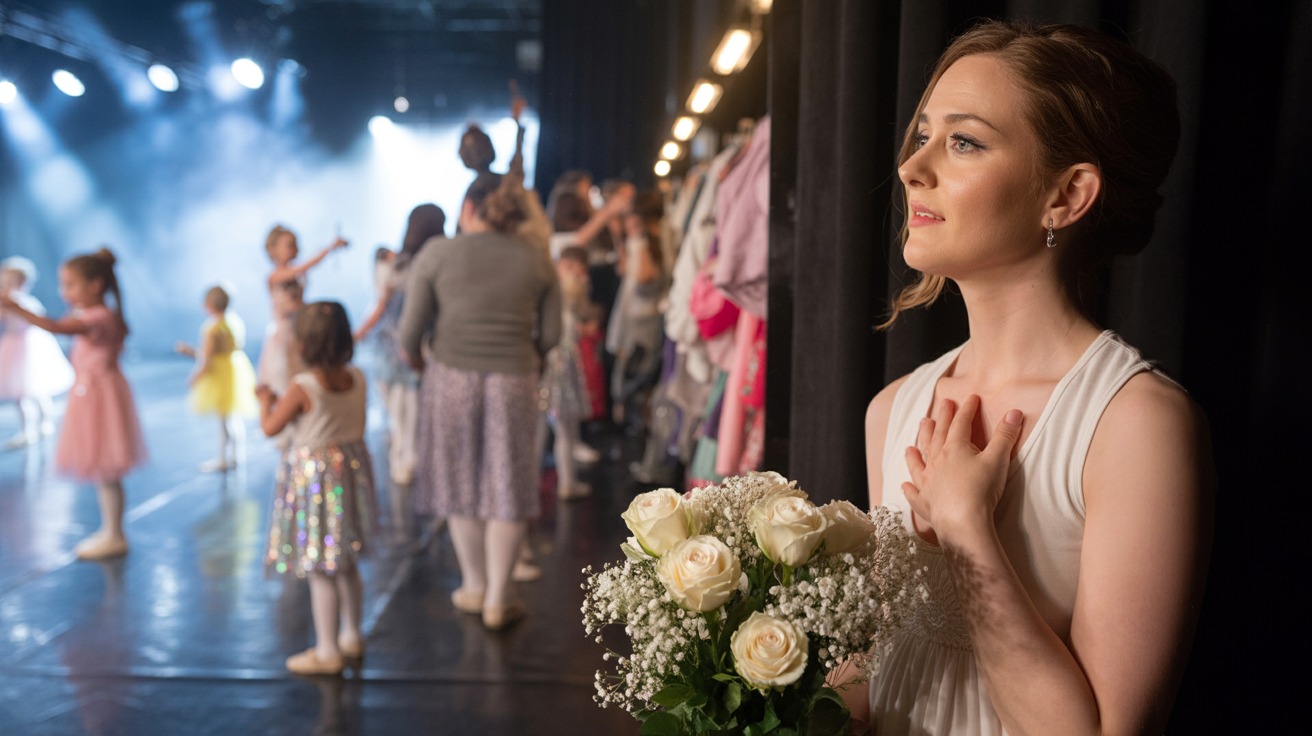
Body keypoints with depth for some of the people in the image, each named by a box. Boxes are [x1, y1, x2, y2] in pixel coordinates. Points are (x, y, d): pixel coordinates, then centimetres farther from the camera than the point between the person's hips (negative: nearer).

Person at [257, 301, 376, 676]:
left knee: (320, 571, 3)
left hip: (314, 476, -7)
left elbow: (270, 428, -10)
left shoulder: (302, 388, -20)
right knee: (347, 564, 20)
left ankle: (328, 651, 11)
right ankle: (352, 638, 32)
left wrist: (267, 400, 12)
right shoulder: (357, 378, -2)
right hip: (351, 468, 7)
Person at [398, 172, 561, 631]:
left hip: (452, 377, 0)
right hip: (514, 382, 1)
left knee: (460, 484, 15)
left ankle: (475, 589, 27)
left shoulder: (436, 257, -3)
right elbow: (551, 335, 3)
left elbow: (410, 329, -4)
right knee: (505, 489, 10)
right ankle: (498, 600, 17)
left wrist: (416, 362, 16)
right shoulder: (537, 262, 2)